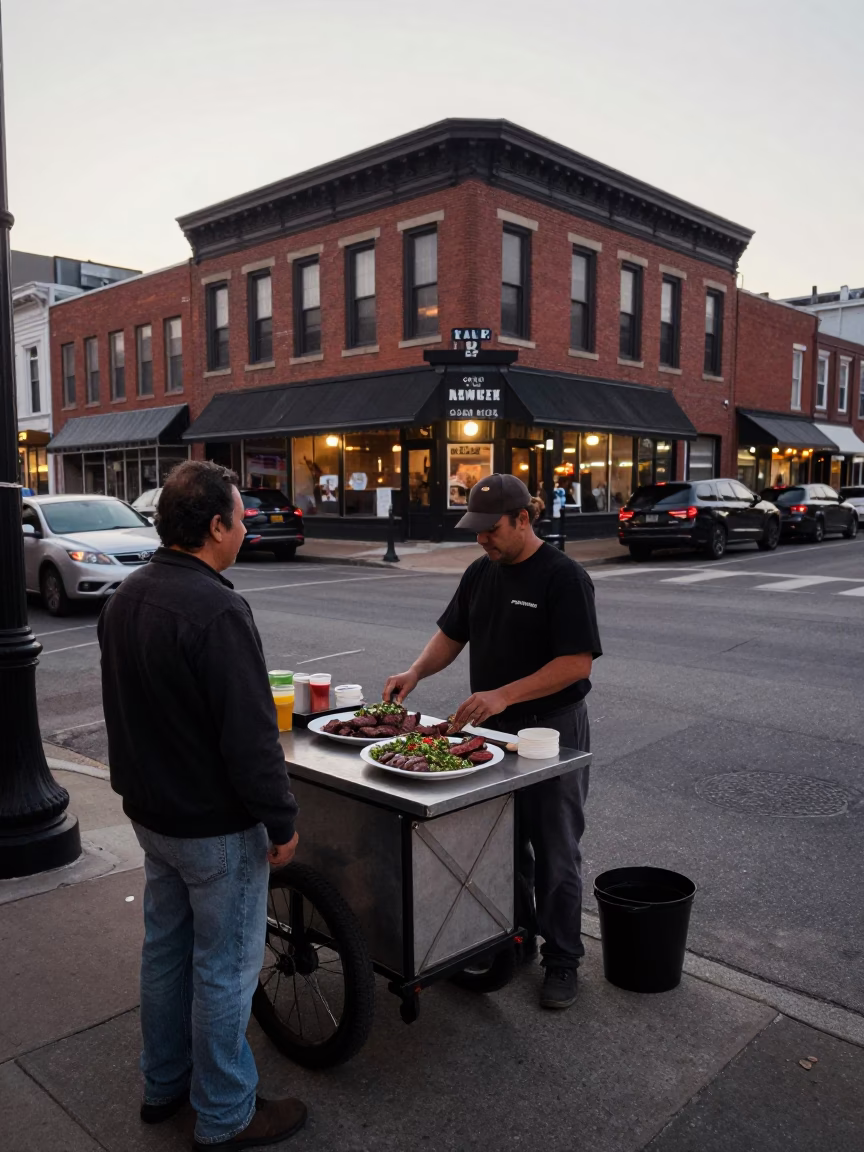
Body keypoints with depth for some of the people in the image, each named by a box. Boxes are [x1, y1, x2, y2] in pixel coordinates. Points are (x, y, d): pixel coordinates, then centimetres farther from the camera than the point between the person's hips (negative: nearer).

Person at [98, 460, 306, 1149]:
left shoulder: (125, 598, 3)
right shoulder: (216, 609, -27)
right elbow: (251, 734, -27)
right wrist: (281, 821, -16)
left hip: (150, 814, 9)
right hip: (216, 826, -9)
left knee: (166, 949, 23)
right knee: (225, 968, 8)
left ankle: (164, 1084, 41)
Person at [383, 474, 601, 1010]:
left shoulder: (564, 577, -16)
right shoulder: (481, 573, 7)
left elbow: (577, 663, -21)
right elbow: (451, 635, 14)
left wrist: (503, 695, -27)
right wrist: (417, 671, -5)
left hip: (553, 730, -6)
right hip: (492, 729, 7)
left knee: (555, 854, 6)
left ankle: (562, 960, 22)